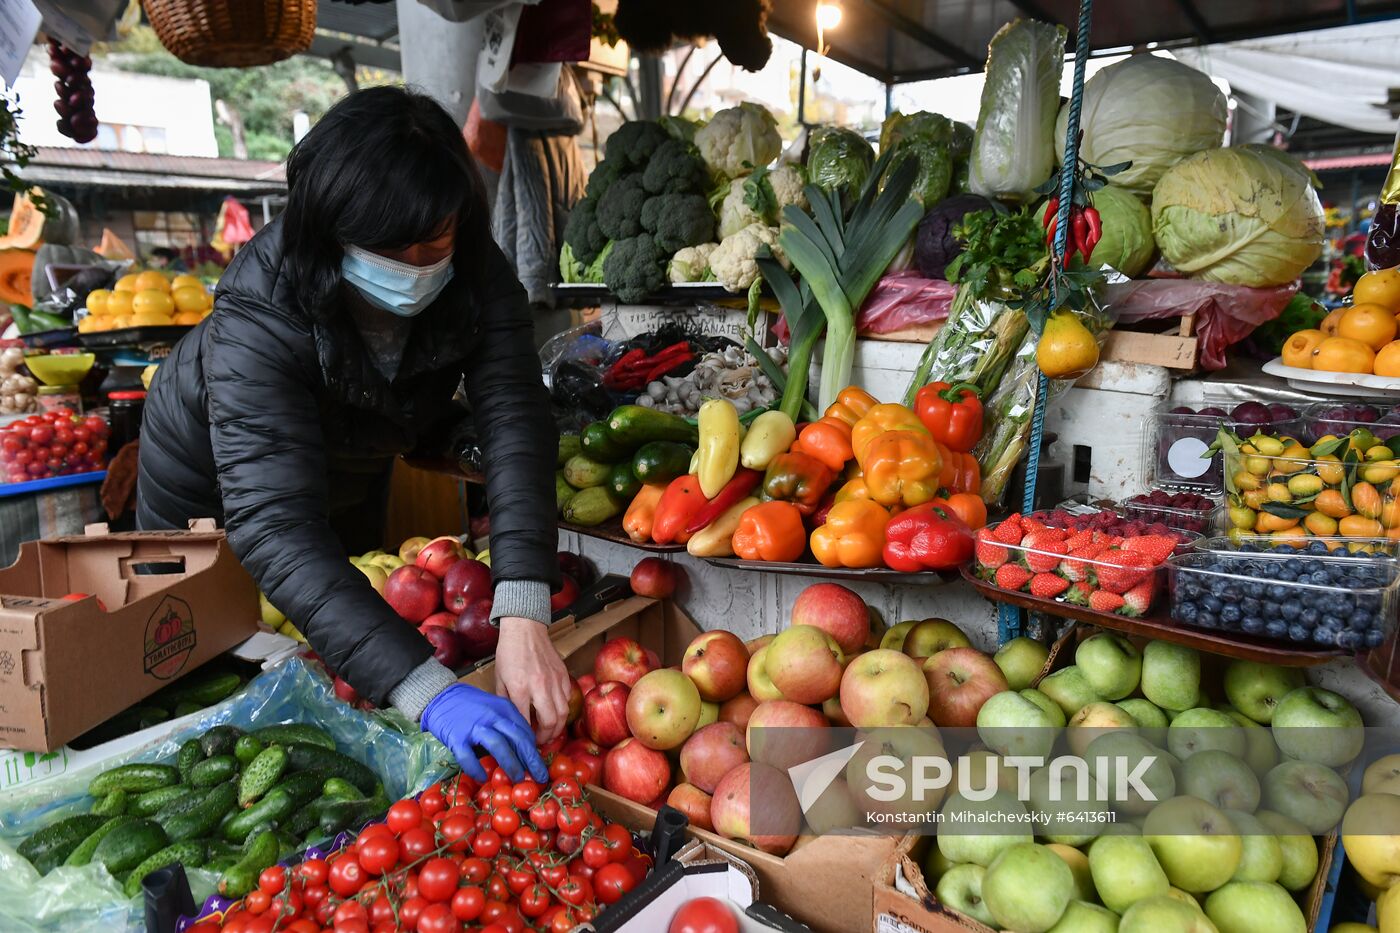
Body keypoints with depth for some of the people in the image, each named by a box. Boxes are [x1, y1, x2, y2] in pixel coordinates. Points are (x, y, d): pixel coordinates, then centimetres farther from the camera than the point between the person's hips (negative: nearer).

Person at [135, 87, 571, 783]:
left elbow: (514, 420, -40)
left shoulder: (473, 274, -32)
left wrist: (522, 620, -53)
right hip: (210, 482, -4)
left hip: (352, 474, 4)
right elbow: (276, 530, -50)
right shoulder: (255, 325, -42)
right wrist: (426, 691, -61)